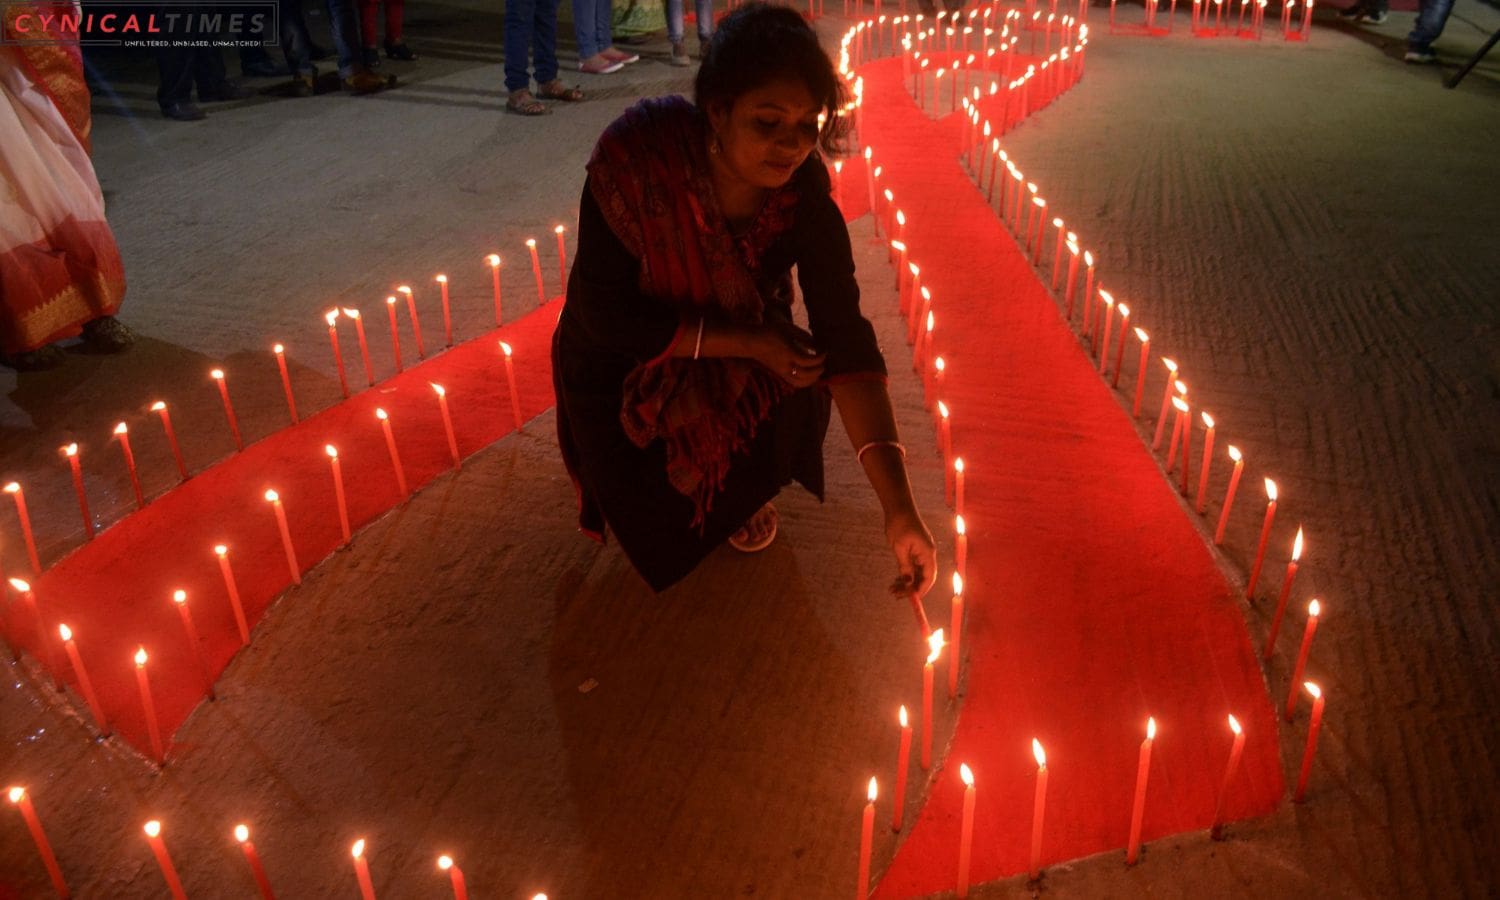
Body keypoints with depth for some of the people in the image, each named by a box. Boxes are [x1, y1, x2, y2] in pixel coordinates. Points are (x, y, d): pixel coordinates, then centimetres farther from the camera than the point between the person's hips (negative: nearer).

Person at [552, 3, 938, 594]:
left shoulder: (802, 192, -26)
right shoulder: (635, 158, -34)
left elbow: (846, 341, -31)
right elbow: (604, 313, -28)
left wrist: (898, 506, -40)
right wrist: (745, 341, -34)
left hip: (742, 360, 3)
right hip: (622, 365, -3)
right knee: (664, 540, -7)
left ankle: (743, 487, 12)